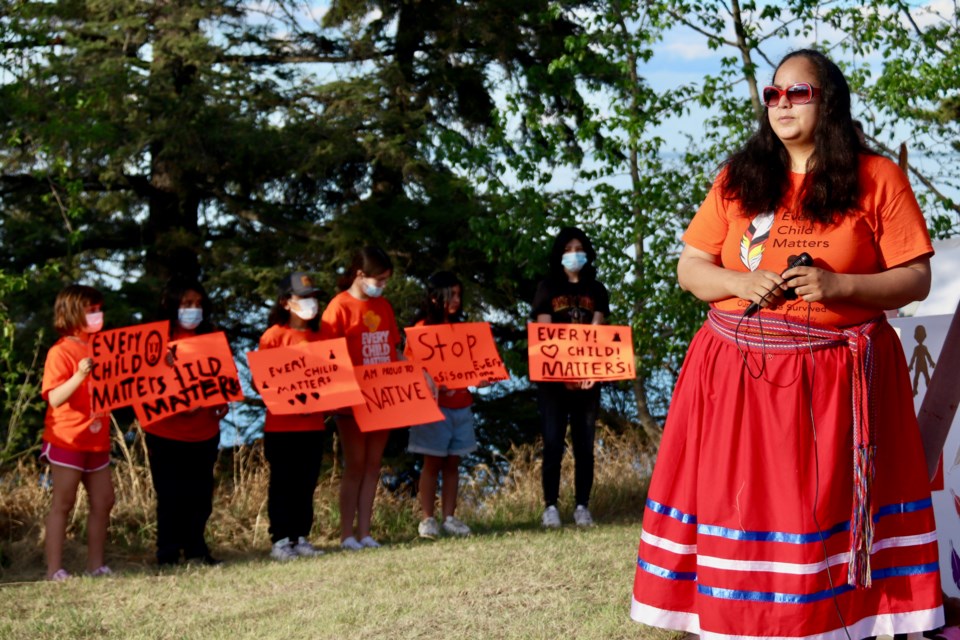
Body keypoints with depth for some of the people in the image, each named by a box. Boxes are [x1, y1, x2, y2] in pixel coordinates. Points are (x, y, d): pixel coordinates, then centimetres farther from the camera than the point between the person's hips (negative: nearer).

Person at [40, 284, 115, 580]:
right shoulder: (60, 352, -12)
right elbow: (54, 399, -21)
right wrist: (80, 375, -35)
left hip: (96, 439, 7)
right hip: (68, 439, -7)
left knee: (103, 501, 7)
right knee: (63, 503, -5)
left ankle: (96, 564, 14)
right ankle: (54, 569, -2)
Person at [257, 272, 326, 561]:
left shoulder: (318, 337, 12)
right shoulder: (274, 336, -5)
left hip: (313, 424, 5)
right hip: (282, 425, -5)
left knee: (306, 483, 8)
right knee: (283, 483, -1)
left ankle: (301, 537, 16)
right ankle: (280, 540, 4)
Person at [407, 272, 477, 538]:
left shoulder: (459, 328, 13)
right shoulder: (423, 328, -5)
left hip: (460, 404, 5)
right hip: (434, 404, -5)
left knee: (452, 463, 7)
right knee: (432, 463, -2)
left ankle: (449, 517, 10)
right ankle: (427, 519, 2)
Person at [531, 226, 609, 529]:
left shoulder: (596, 291, 11)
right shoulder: (547, 288, 7)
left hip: (587, 378, 2)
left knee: (584, 445, 3)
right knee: (553, 444, -5)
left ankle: (582, 506, 7)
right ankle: (550, 506, -1)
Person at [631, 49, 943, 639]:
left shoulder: (877, 178, 2)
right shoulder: (740, 178, 10)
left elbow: (916, 279, -1)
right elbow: (689, 269, 11)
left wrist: (839, 286, -17)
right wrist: (740, 283, -10)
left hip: (839, 381, -2)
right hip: (740, 374, 2)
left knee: (830, 512, -3)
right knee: (740, 504, 1)